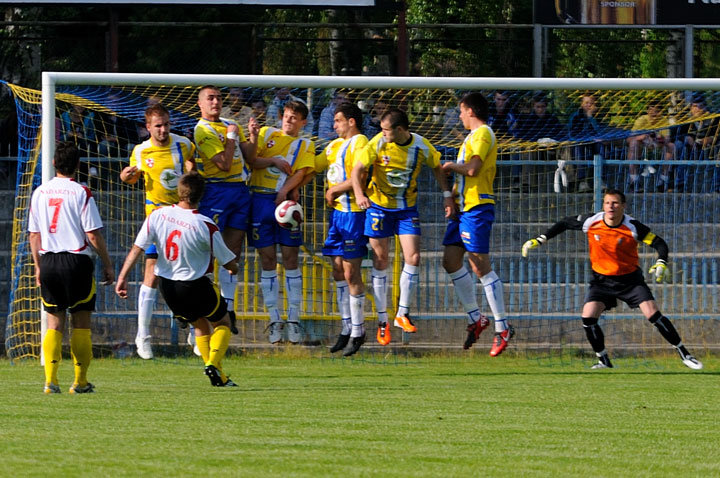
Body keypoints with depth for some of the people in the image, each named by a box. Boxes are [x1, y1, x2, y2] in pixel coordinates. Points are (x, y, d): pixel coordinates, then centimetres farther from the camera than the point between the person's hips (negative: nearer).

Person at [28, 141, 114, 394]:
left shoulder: (40, 192, 6)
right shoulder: (81, 193, -8)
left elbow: (34, 234, 9)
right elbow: (93, 234, -9)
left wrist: (38, 266, 17)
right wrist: (107, 265, 0)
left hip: (48, 262, 4)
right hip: (76, 259, -4)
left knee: (54, 323, 8)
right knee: (81, 323, 5)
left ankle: (51, 380, -3)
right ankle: (80, 381, 6)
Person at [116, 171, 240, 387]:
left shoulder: (157, 215, -8)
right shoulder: (206, 226, -18)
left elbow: (137, 248, -6)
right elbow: (228, 262, -6)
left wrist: (122, 278, 1)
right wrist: (235, 268, 18)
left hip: (167, 286, 5)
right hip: (197, 287, -5)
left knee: (200, 324, 24)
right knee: (223, 322, 17)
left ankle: (214, 370, 18)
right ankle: (213, 363, -6)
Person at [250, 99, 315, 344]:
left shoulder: (305, 145, 13)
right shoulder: (267, 134, 15)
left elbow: (300, 172, -2)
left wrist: (285, 190, -19)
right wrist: (274, 161, -10)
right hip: (260, 199, 1)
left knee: (290, 260, -4)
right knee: (268, 261, 1)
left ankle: (293, 319, -1)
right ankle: (274, 320, 4)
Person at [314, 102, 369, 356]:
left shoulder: (360, 143, -9)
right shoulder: (335, 145, 18)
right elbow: (312, 166, 25)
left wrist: (335, 190, -8)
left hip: (354, 212, -9)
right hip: (337, 211, 9)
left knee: (351, 273, -7)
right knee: (338, 271, 9)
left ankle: (358, 332, -1)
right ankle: (347, 328, 15)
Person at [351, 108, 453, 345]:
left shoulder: (421, 146, -10)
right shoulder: (377, 144, -14)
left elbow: (436, 167, 8)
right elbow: (357, 170, -9)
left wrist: (446, 194, 1)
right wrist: (359, 194, -27)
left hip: (407, 207, 1)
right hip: (379, 205, -1)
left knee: (413, 258, -10)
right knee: (380, 262, 0)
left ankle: (403, 314, 6)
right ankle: (382, 321, 9)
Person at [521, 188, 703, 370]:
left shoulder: (633, 227, -18)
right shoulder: (591, 222, -12)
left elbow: (659, 243, -12)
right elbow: (564, 224, 4)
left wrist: (661, 264, -31)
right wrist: (539, 240, 0)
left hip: (630, 278, -2)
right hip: (601, 279, 2)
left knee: (654, 315, -12)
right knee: (588, 318, -16)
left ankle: (684, 354, 1)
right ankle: (603, 360, 1)